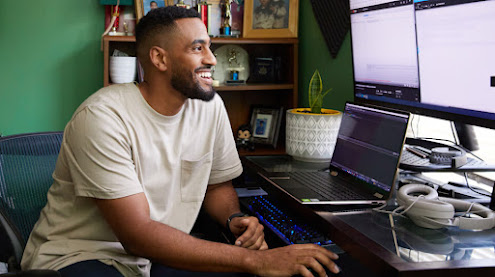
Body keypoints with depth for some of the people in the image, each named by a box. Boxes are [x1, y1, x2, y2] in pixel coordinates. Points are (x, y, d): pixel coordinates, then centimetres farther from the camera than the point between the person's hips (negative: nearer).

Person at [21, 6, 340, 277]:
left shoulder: (209, 105, -2)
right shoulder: (104, 117, -21)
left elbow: (218, 184, 14)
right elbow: (137, 236, -26)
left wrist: (234, 218, -11)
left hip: (160, 249, 6)